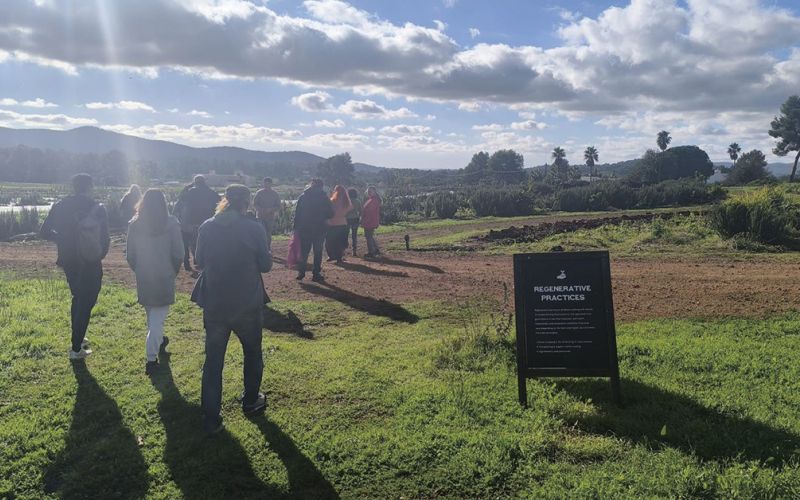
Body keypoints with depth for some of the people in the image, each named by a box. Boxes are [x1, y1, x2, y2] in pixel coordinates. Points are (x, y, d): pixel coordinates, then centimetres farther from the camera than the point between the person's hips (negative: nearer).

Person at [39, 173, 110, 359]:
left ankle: (78, 338, 33)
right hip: (90, 264, -5)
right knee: (86, 303, 5)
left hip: (68, 262, 5)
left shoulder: (61, 206, -1)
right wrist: (100, 255, 7)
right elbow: (104, 238, -12)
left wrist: (63, 240, 17)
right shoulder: (97, 209, -13)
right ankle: (76, 348, 7)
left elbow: (45, 231, 0)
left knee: (78, 299, 24)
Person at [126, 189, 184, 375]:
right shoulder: (171, 223, -10)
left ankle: (158, 341, 45)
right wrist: (173, 272, 7)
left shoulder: (135, 224, -2)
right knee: (158, 316, 1)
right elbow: (178, 254, -10)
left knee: (151, 313, 24)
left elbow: (130, 255, 2)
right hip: (165, 278, -3)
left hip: (143, 278, 3)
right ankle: (151, 358, -5)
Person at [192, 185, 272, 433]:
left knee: (213, 359, 11)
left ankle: (211, 418, 12)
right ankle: (250, 401, 36)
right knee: (252, 352, 21)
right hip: (247, 304, -2)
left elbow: (200, 261, 7)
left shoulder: (207, 227, -3)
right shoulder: (254, 229, -13)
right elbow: (266, 265, -6)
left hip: (214, 304, 2)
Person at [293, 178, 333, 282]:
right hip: (319, 229, -2)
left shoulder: (303, 197, 1)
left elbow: (297, 213, -1)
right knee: (318, 252, 5)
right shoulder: (324, 198, -4)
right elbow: (330, 214, -1)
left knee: (304, 251, 12)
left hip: (304, 229, 2)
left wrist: (296, 227, 1)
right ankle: (316, 274, 4)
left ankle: (301, 272, 10)